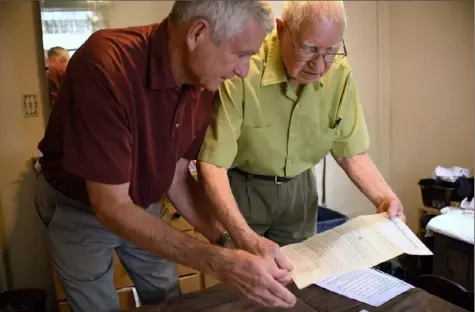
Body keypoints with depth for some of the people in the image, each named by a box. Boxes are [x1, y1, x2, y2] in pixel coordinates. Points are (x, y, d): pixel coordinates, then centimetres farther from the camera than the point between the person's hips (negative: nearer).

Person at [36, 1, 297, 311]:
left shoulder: (204, 82, -15)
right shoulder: (106, 67, -35)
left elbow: (177, 177, -5)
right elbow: (111, 206, -33)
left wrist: (228, 241, -17)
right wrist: (219, 263, -39)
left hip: (142, 207, 5)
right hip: (80, 210, -5)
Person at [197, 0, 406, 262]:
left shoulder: (340, 74, -14)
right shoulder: (241, 70, -30)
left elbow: (351, 151, -4)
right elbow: (212, 165, -32)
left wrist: (384, 198, -21)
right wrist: (246, 238, -43)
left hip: (298, 188, 4)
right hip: (240, 187, -4)